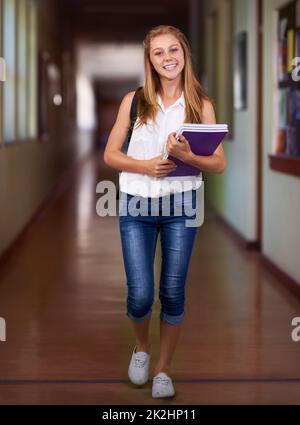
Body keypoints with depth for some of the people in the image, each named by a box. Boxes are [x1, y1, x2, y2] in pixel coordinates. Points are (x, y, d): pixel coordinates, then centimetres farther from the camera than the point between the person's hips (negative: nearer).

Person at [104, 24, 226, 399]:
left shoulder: (201, 105, 2)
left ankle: (163, 369, 21)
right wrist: (144, 166, -14)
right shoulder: (134, 101, 2)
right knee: (140, 295, -4)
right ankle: (141, 347, 29)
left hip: (181, 204, 0)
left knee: (173, 293, 3)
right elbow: (110, 154, 4)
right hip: (136, 205, 0)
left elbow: (219, 164, 0)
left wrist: (187, 156, -19)